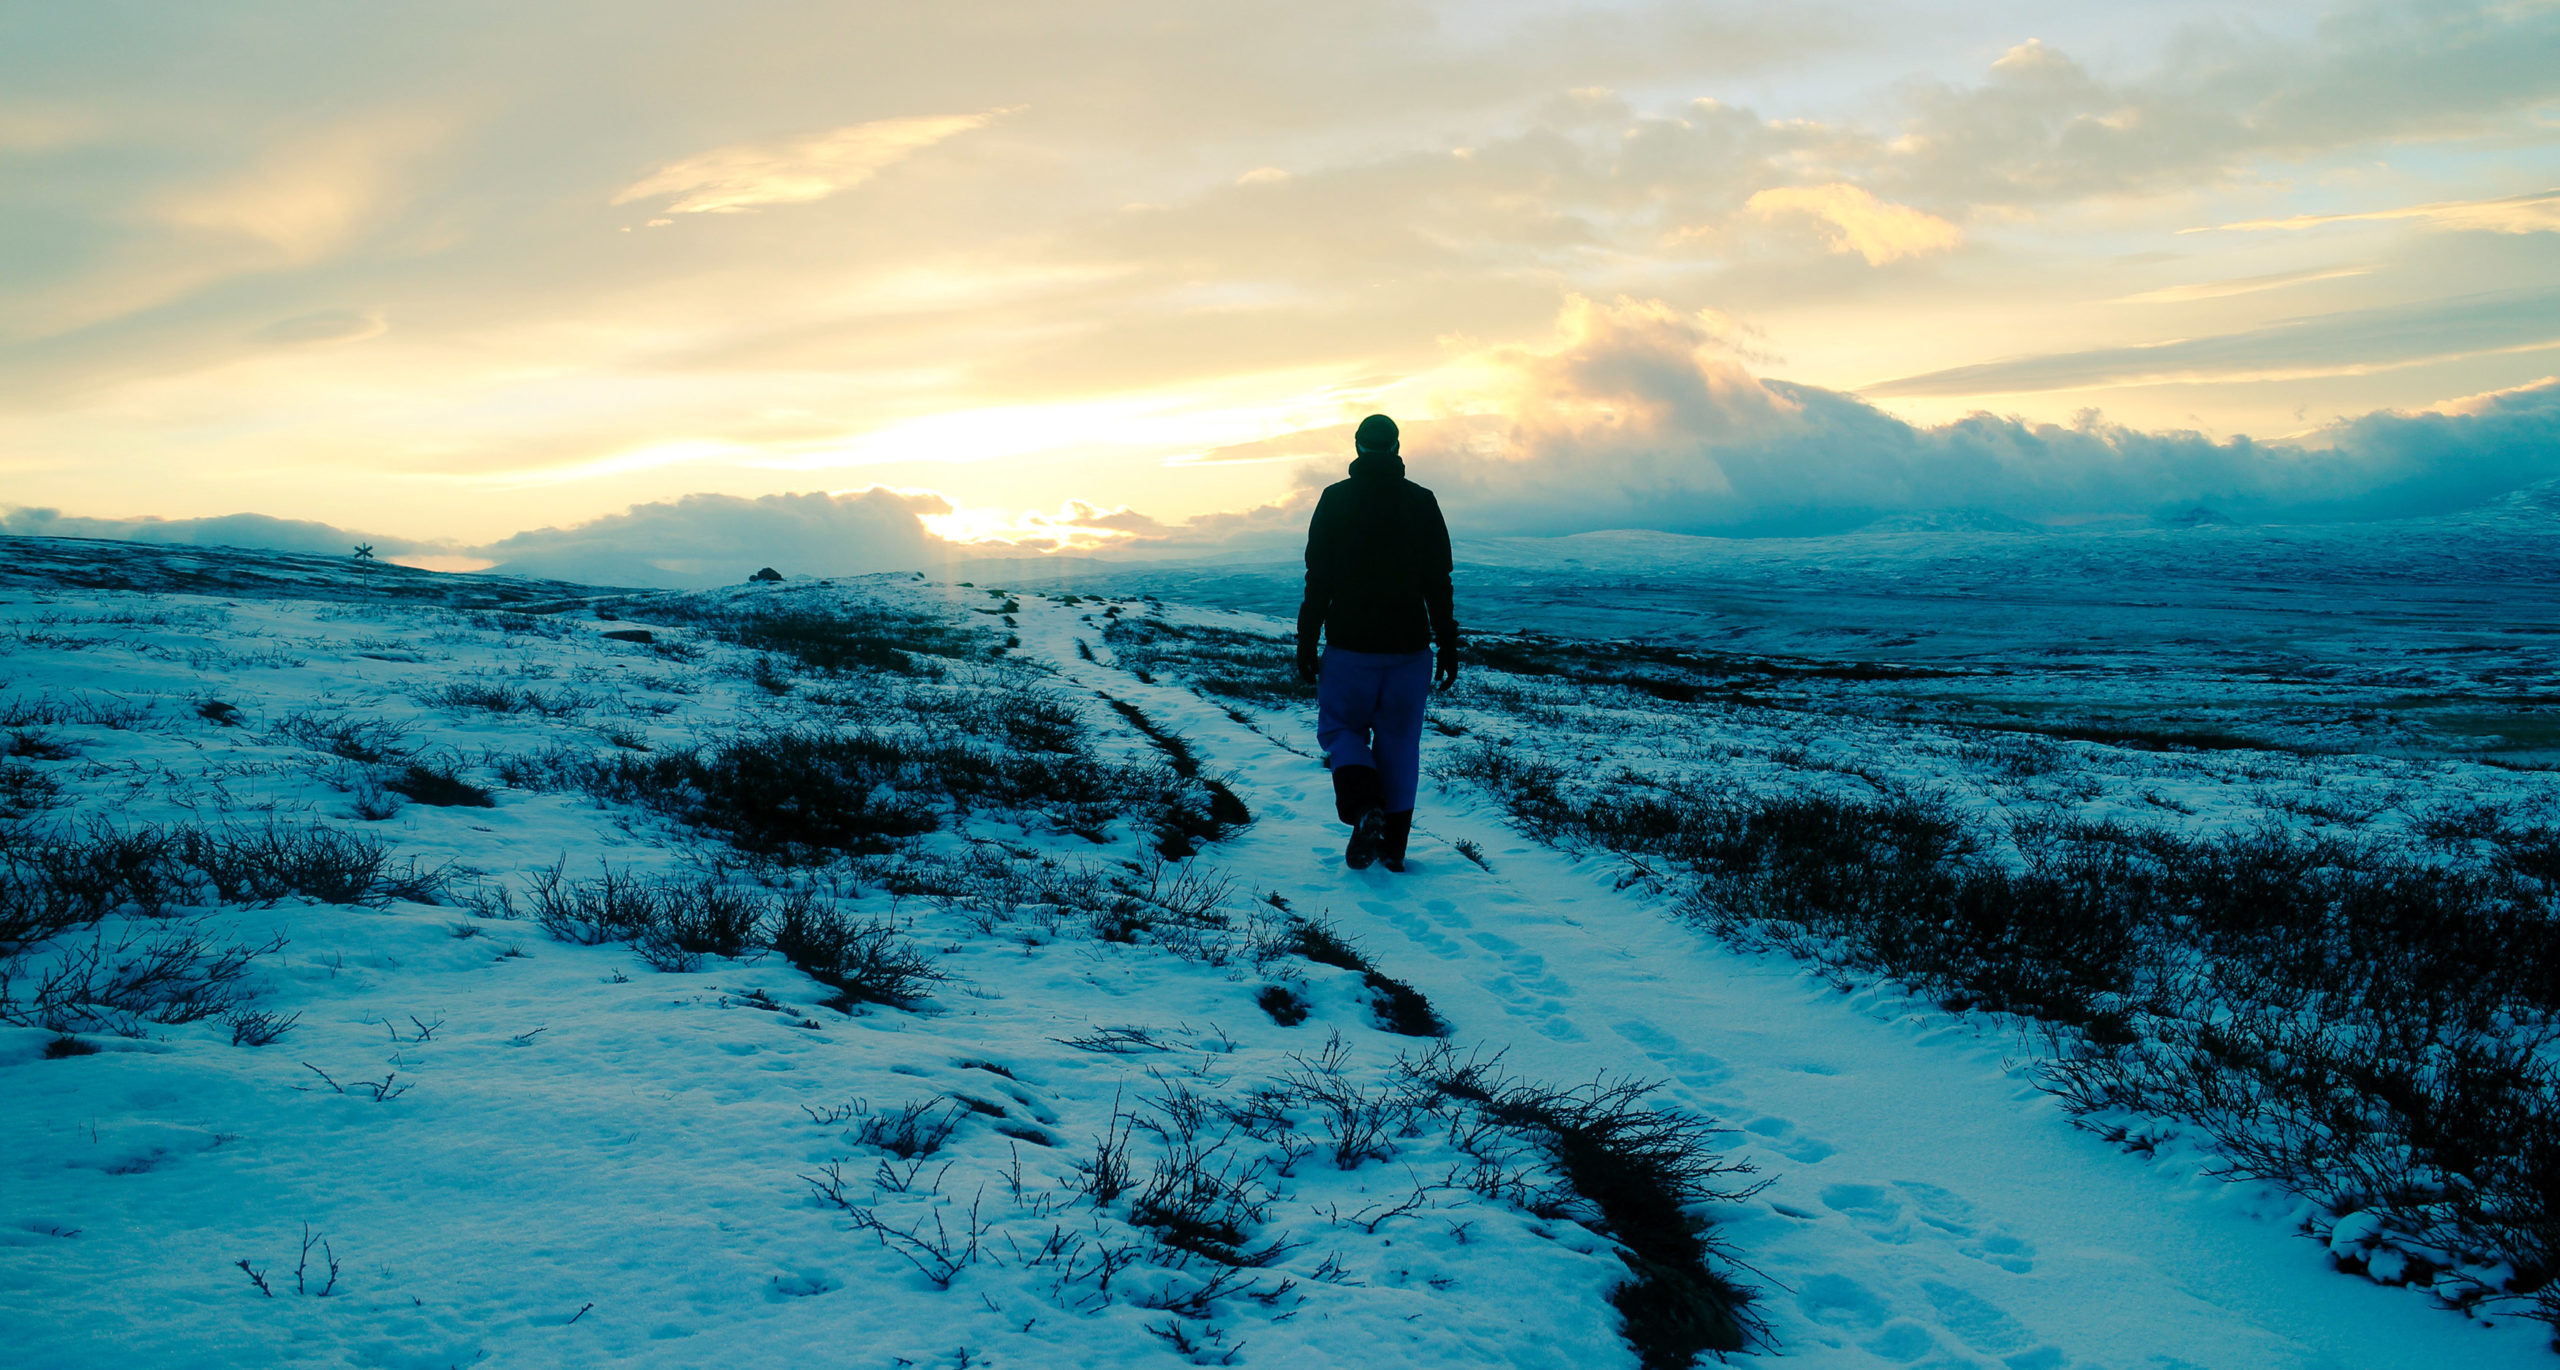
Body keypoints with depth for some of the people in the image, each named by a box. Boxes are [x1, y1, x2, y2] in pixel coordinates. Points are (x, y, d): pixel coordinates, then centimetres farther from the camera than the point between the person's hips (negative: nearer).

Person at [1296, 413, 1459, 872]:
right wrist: (1448, 648, 8)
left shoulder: (1335, 500, -3)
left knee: (1340, 729, 14)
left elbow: (1317, 581, -4)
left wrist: (1306, 645, 1)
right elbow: (1439, 584, 2)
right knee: (1399, 740, 11)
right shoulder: (1422, 503, 2)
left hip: (1350, 645, -2)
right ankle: (1393, 846, 14)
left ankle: (1365, 810, -12)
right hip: (1409, 646, 2)